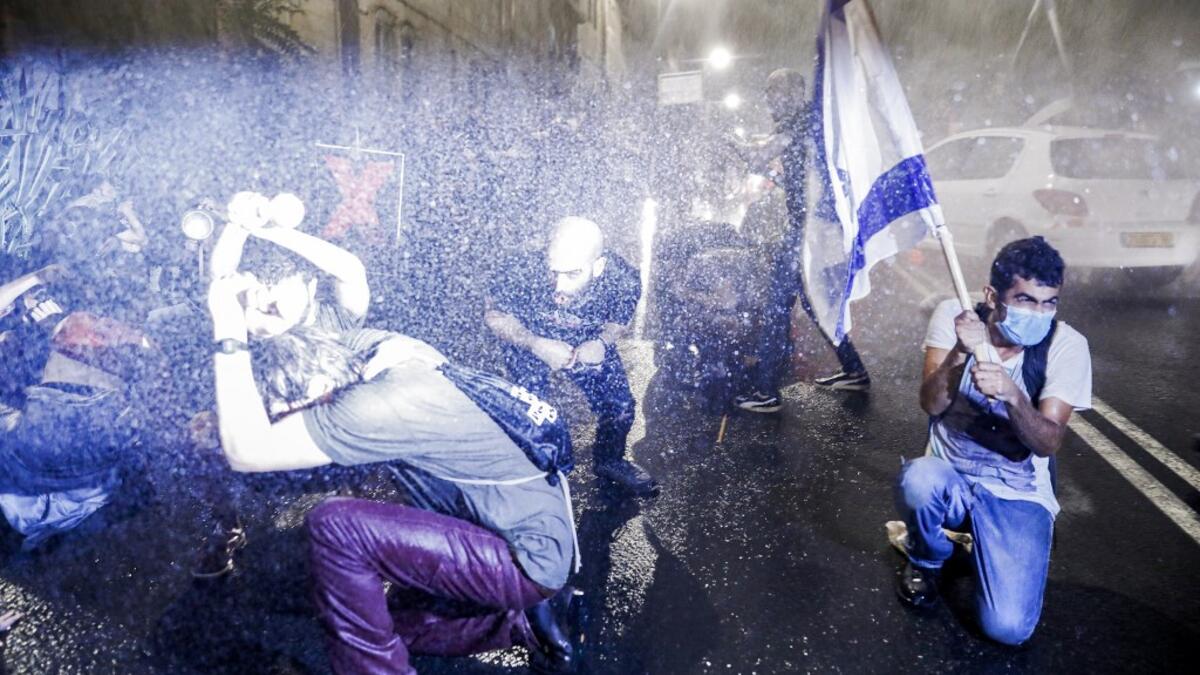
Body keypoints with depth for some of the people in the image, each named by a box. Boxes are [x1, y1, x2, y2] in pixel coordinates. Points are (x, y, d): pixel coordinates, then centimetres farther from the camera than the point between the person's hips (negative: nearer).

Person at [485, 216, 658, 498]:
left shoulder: (623, 280, -30)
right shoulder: (523, 274, -36)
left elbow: (620, 320, -6)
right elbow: (494, 316, -16)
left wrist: (602, 342, -27)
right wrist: (537, 345, -32)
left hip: (588, 343, 2)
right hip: (530, 343, -2)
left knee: (621, 405, 0)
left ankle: (609, 460, 32)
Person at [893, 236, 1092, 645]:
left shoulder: (1067, 345, -12)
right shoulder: (954, 316, -9)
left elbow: (1048, 443, -18)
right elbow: (931, 405, -15)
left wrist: (1011, 394, -38)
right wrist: (960, 353, -33)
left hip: (1018, 493, 0)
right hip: (949, 477, 1)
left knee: (1007, 628, -19)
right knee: (919, 478, -38)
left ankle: (979, 540, 15)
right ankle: (926, 559, -1)